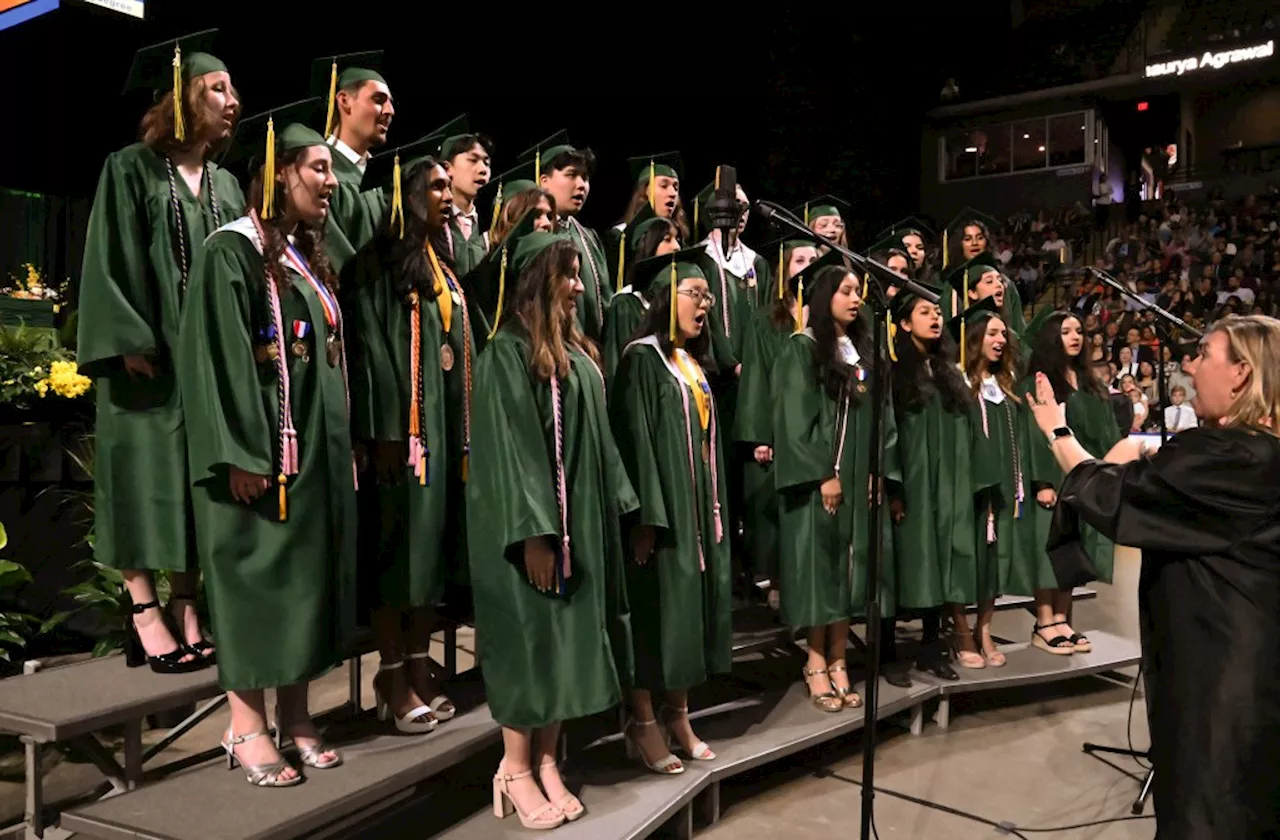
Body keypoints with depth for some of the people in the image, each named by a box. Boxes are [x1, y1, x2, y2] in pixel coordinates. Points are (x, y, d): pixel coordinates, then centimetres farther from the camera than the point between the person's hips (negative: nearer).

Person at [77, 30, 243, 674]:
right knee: (148, 476, 0)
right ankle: (144, 610, 9)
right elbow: (108, 264, -8)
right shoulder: (131, 168, -3)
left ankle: (186, 604, 15)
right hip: (149, 357, -5)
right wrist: (131, 344, -17)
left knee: (200, 482, 6)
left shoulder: (225, 184, 14)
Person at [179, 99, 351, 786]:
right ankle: (245, 725, 13)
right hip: (267, 449, -8)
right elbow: (219, 359, -16)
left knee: (308, 574, 11)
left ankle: (294, 714, 22)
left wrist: (342, 444, 16)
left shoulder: (309, 256, 16)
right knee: (257, 576, 0)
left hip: (318, 445, 8)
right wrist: (242, 454, -21)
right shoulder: (235, 251, -9)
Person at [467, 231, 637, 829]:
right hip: (533, 523, -8)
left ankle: (545, 761, 22)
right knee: (530, 639, 1)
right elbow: (507, 446, -17)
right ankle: (515, 768, 16)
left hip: (578, 517, 8)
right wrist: (532, 532, -22)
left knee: (569, 636, 11)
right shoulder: (508, 352, -11)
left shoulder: (576, 352, 13)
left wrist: (617, 508, 12)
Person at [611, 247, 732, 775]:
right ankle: (642, 724, 9)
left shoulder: (693, 363, 16)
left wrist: (717, 508, 14)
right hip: (664, 506, -8)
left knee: (693, 603, 10)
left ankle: (678, 714, 21)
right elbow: (635, 438, -16)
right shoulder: (643, 357, -8)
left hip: (700, 507, 8)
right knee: (658, 609, -3)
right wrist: (646, 516, -22)